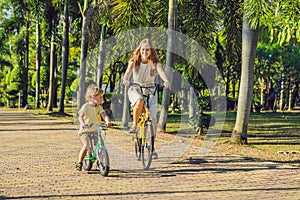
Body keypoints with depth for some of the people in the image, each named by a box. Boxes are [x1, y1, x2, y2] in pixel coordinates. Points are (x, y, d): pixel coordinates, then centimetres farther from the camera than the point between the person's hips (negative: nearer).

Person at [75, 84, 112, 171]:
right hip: (85, 131, -5)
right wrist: (83, 123, -42)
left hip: (95, 131, 5)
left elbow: (104, 115, -9)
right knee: (86, 146, -23)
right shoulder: (85, 106, -8)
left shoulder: (99, 107, 6)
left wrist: (108, 121, -31)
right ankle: (79, 162, -6)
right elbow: (80, 116, -21)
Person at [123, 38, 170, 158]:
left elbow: (161, 71, -26)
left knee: (152, 118, -8)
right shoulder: (134, 62, -5)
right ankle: (134, 124, -14)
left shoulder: (155, 63, -6)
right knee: (140, 102, -38)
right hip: (135, 89, -1)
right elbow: (128, 71, -23)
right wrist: (126, 80, -46)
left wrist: (166, 81, -48)